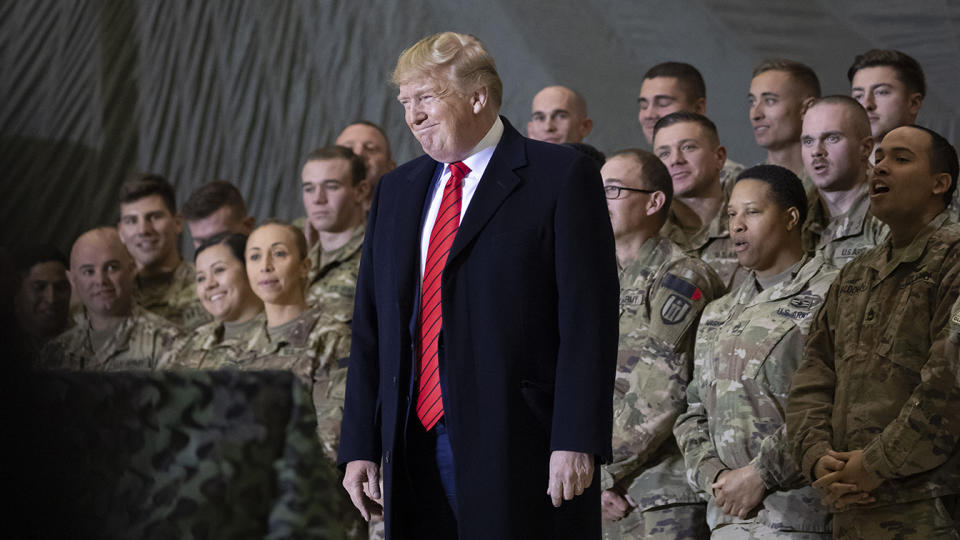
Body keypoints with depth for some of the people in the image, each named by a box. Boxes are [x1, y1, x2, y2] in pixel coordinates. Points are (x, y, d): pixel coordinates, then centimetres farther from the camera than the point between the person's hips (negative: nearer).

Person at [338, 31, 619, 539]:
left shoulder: (562, 177, -2)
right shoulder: (397, 191, 17)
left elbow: (588, 320, -8)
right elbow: (371, 326, 16)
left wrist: (576, 441, -16)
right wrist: (360, 448, 8)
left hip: (518, 453, -5)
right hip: (415, 452, 5)